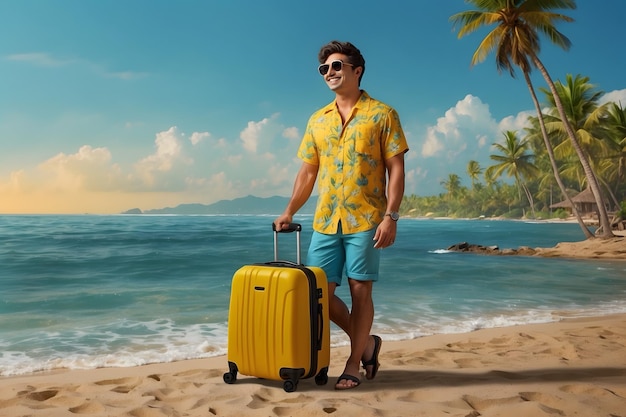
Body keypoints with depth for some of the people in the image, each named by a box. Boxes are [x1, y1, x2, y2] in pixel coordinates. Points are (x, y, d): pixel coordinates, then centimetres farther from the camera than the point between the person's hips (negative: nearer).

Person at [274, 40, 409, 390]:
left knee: (360, 290, 1)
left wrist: (391, 216, -14)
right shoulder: (317, 120, 14)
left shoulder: (382, 114, -1)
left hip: (366, 220, -5)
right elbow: (307, 172, 17)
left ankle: (354, 364, 17)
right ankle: (366, 342, 27)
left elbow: (396, 169, -5)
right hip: (325, 221, 5)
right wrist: (289, 213, 13)